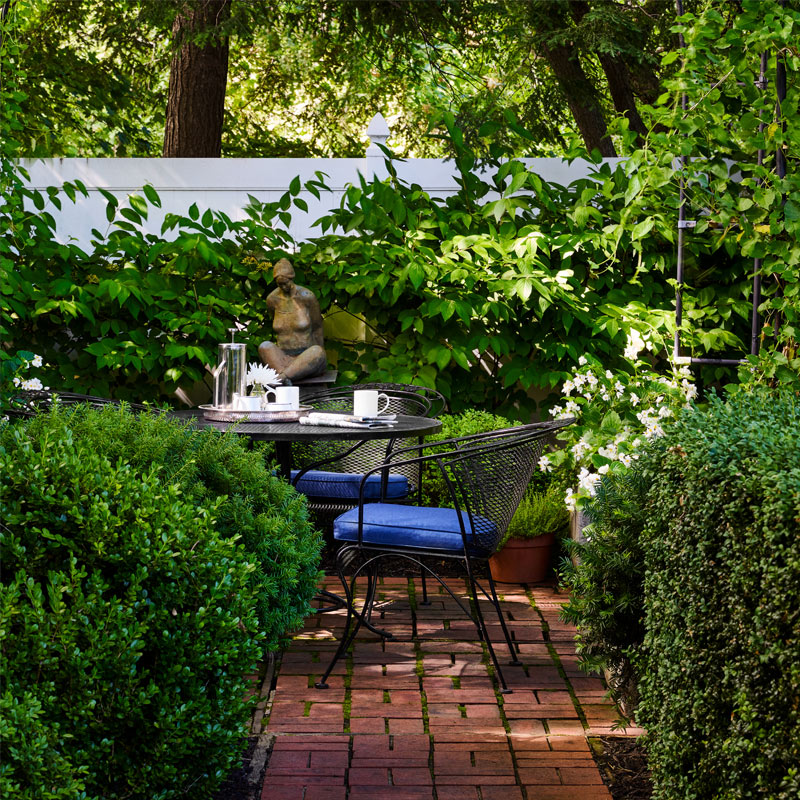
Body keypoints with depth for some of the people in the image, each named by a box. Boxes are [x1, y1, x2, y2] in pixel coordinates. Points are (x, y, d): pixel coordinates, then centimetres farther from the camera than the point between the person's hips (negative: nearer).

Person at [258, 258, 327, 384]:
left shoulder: (307, 297, -6)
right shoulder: (272, 299, 4)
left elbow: (317, 327, 3)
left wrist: (318, 356, 4)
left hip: (307, 357, -2)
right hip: (283, 357, 3)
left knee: (317, 351, -38)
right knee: (264, 347, -30)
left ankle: (282, 377, -54)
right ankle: (286, 381, -53)